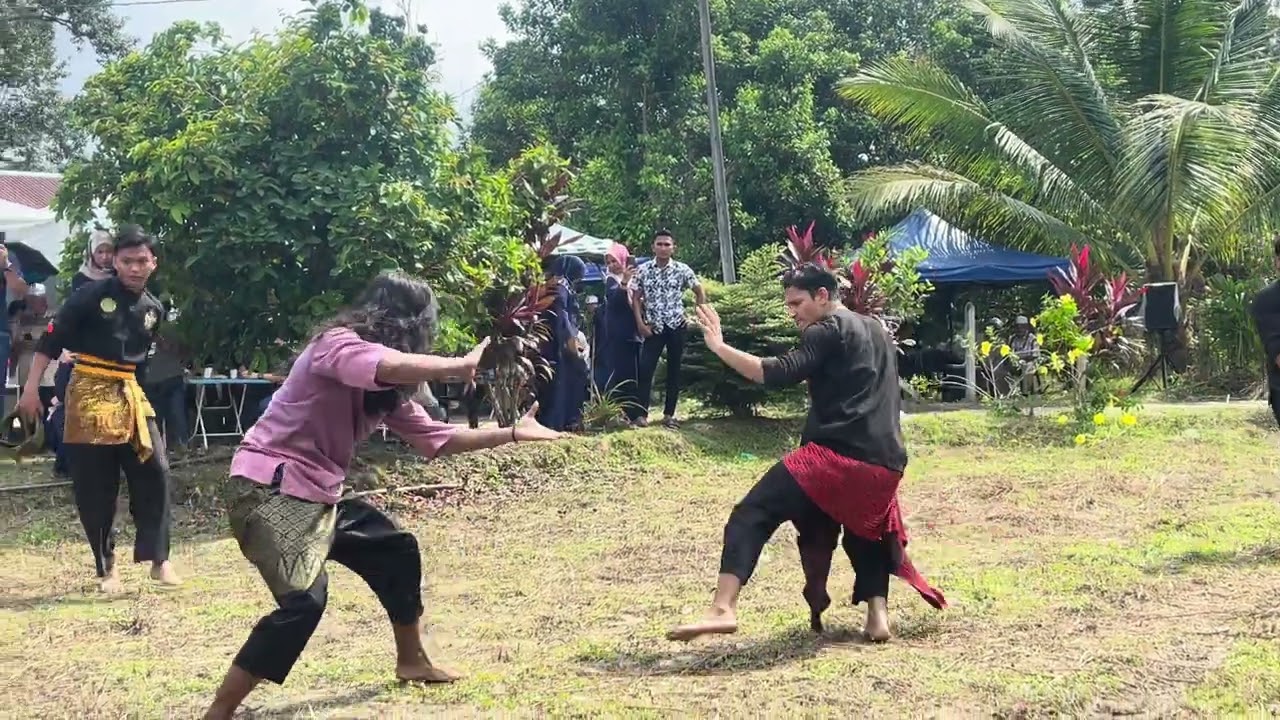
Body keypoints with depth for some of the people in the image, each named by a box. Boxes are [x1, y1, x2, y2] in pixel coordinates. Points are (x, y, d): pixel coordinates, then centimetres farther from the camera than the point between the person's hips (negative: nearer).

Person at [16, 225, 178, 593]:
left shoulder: (154, 308, 6)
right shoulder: (93, 295, -9)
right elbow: (52, 338, -9)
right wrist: (32, 388, -12)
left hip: (130, 395, 4)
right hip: (88, 393, -4)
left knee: (154, 474, -5)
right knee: (94, 486, 1)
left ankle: (158, 559, 5)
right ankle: (106, 567, 14)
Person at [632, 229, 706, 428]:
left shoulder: (682, 269, -2)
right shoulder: (643, 270, 0)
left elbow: (700, 293, 8)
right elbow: (636, 298, 4)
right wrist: (640, 323, -5)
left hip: (677, 326, 0)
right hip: (653, 328, 0)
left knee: (674, 370, 5)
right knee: (645, 368, -9)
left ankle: (669, 414, 12)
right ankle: (642, 413, -5)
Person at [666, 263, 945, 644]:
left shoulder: (828, 331, -1)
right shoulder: (877, 332, 24)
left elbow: (780, 374, -15)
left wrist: (719, 347, -14)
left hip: (836, 458, -8)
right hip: (883, 464, 8)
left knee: (751, 516, -9)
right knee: (866, 533, 33)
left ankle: (723, 609, -25)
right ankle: (878, 616, 16)